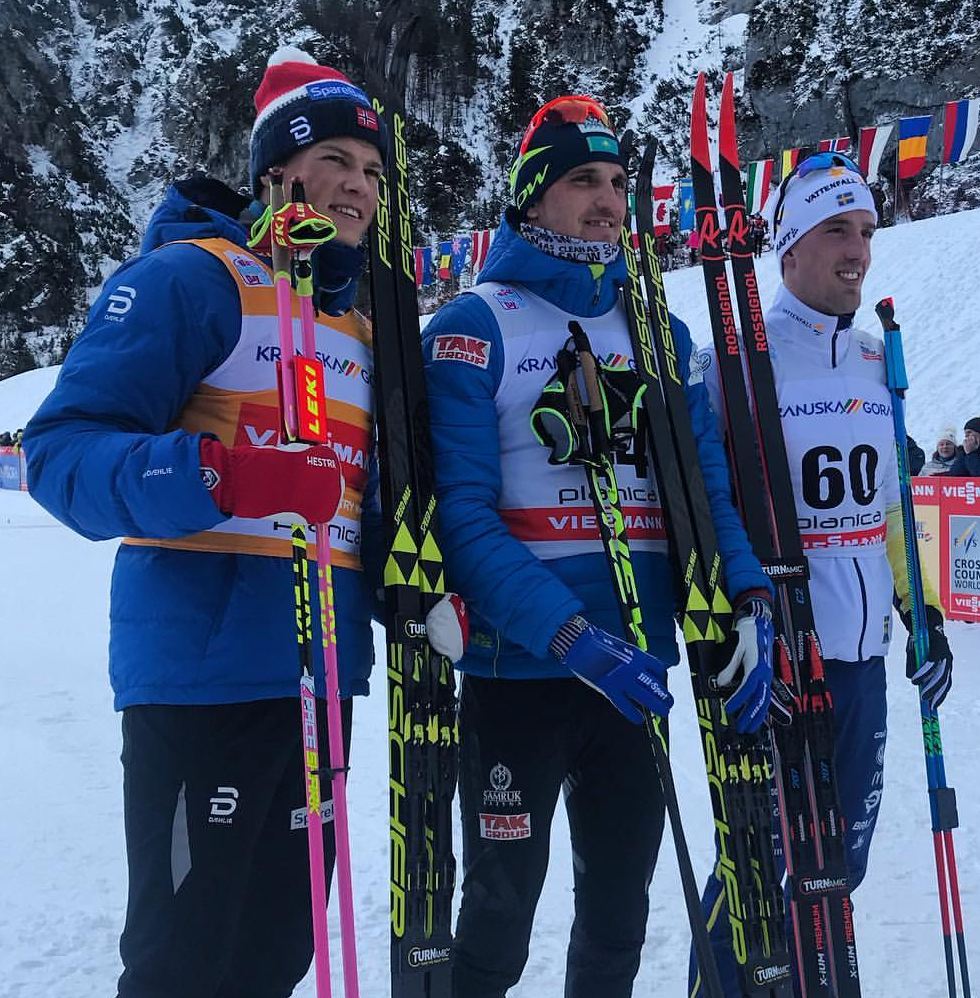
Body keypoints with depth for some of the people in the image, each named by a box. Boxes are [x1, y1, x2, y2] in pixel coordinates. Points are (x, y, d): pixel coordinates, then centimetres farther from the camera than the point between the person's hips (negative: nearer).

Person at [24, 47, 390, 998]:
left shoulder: (360, 328, 18)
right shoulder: (188, 276, -5)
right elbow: (61, 448, -14)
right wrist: (214, 478, -30)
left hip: (320, 677, 7)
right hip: (203, 668, -7)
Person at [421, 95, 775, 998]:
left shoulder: (660, 333, 10)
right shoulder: (473, 329, -5)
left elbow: (705, 485, 6)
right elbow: (461, 515, -14)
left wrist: (746, 606, -12)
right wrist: (572, 635, -24)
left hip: (639, 674, 5)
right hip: (516, 669, -4)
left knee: (620, 908, 18)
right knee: (500, 914, 9)